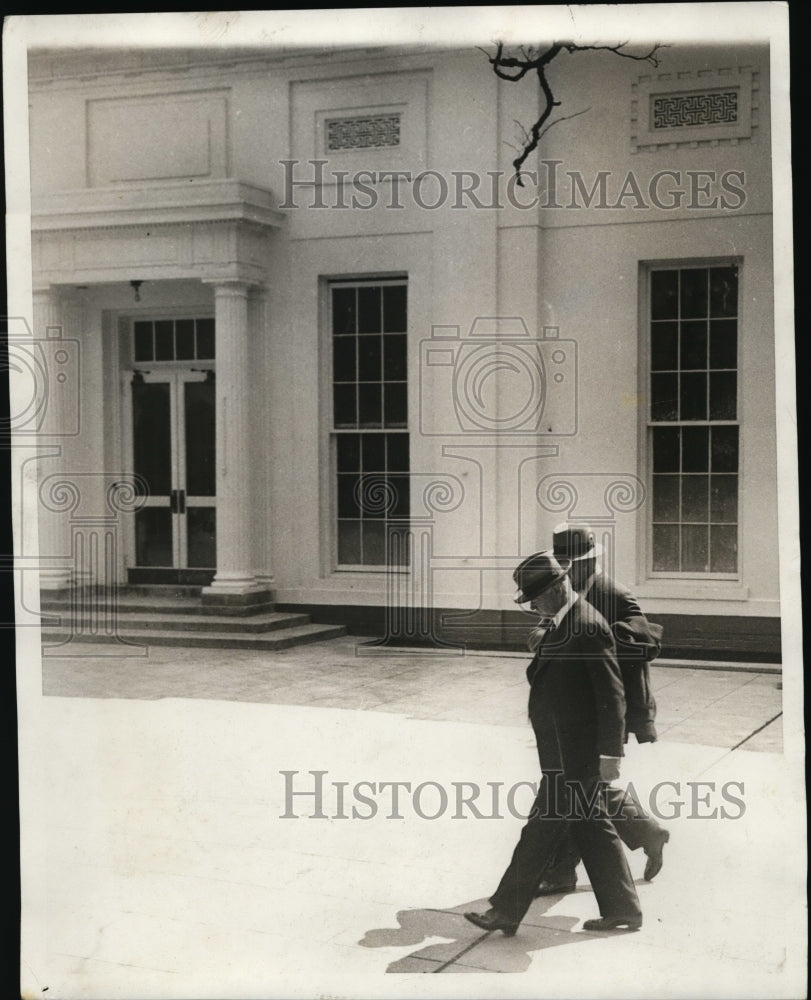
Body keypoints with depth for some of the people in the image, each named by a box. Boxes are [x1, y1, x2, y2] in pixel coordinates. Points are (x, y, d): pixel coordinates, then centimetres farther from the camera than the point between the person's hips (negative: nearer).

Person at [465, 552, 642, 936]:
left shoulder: (588, 627, -19)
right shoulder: (560, 624, 11)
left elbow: (612, 694, -19)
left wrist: (609, 753, -19)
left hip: (572, 756, -10)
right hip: (566, 751, 10)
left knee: (541, 830, -1)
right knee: (593, 829, 14)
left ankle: (506, 912, 8)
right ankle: (623, 909, 23)